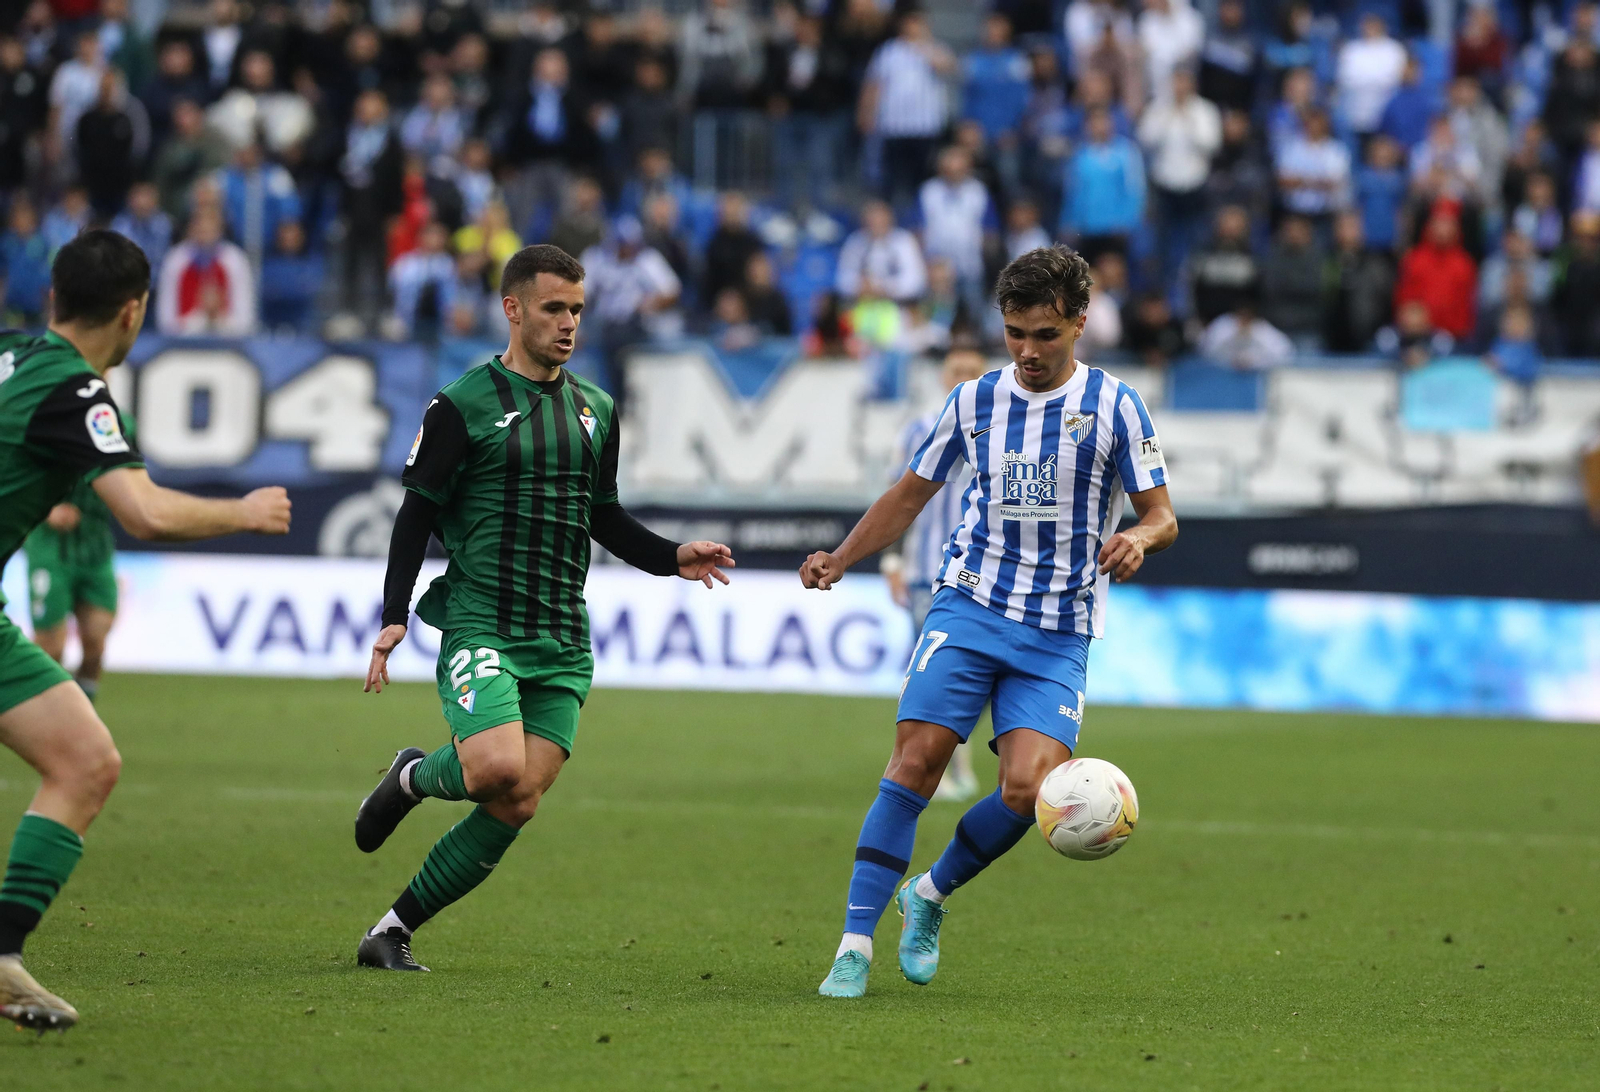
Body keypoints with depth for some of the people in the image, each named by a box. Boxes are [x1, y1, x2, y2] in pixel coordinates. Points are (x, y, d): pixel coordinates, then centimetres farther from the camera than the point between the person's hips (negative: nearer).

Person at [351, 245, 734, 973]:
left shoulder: (596, 410, 14)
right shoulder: (464, 405, -3)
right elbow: (417, 515, -1)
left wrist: (674, 557, 8)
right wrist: (394, 618, -8)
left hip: (562, 641, 5)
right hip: (480, 626, -5)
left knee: (515, 808, -4)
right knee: (500, 770, -27)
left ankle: (393, 931, 9)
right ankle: (415, 777, 8)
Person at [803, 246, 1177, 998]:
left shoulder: (1114, 407, 0)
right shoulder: (974, 401, 8)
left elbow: (1161, 515, 2)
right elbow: (911, 494, 18)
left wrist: (1139, 539, -22)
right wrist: (840, 559, 4)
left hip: (1058, 634, -1)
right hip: (968, 605, 1)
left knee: (1026, 788, -17)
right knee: (915, 762, -15)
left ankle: (932, 894, 11)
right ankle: (854, 947, -12)